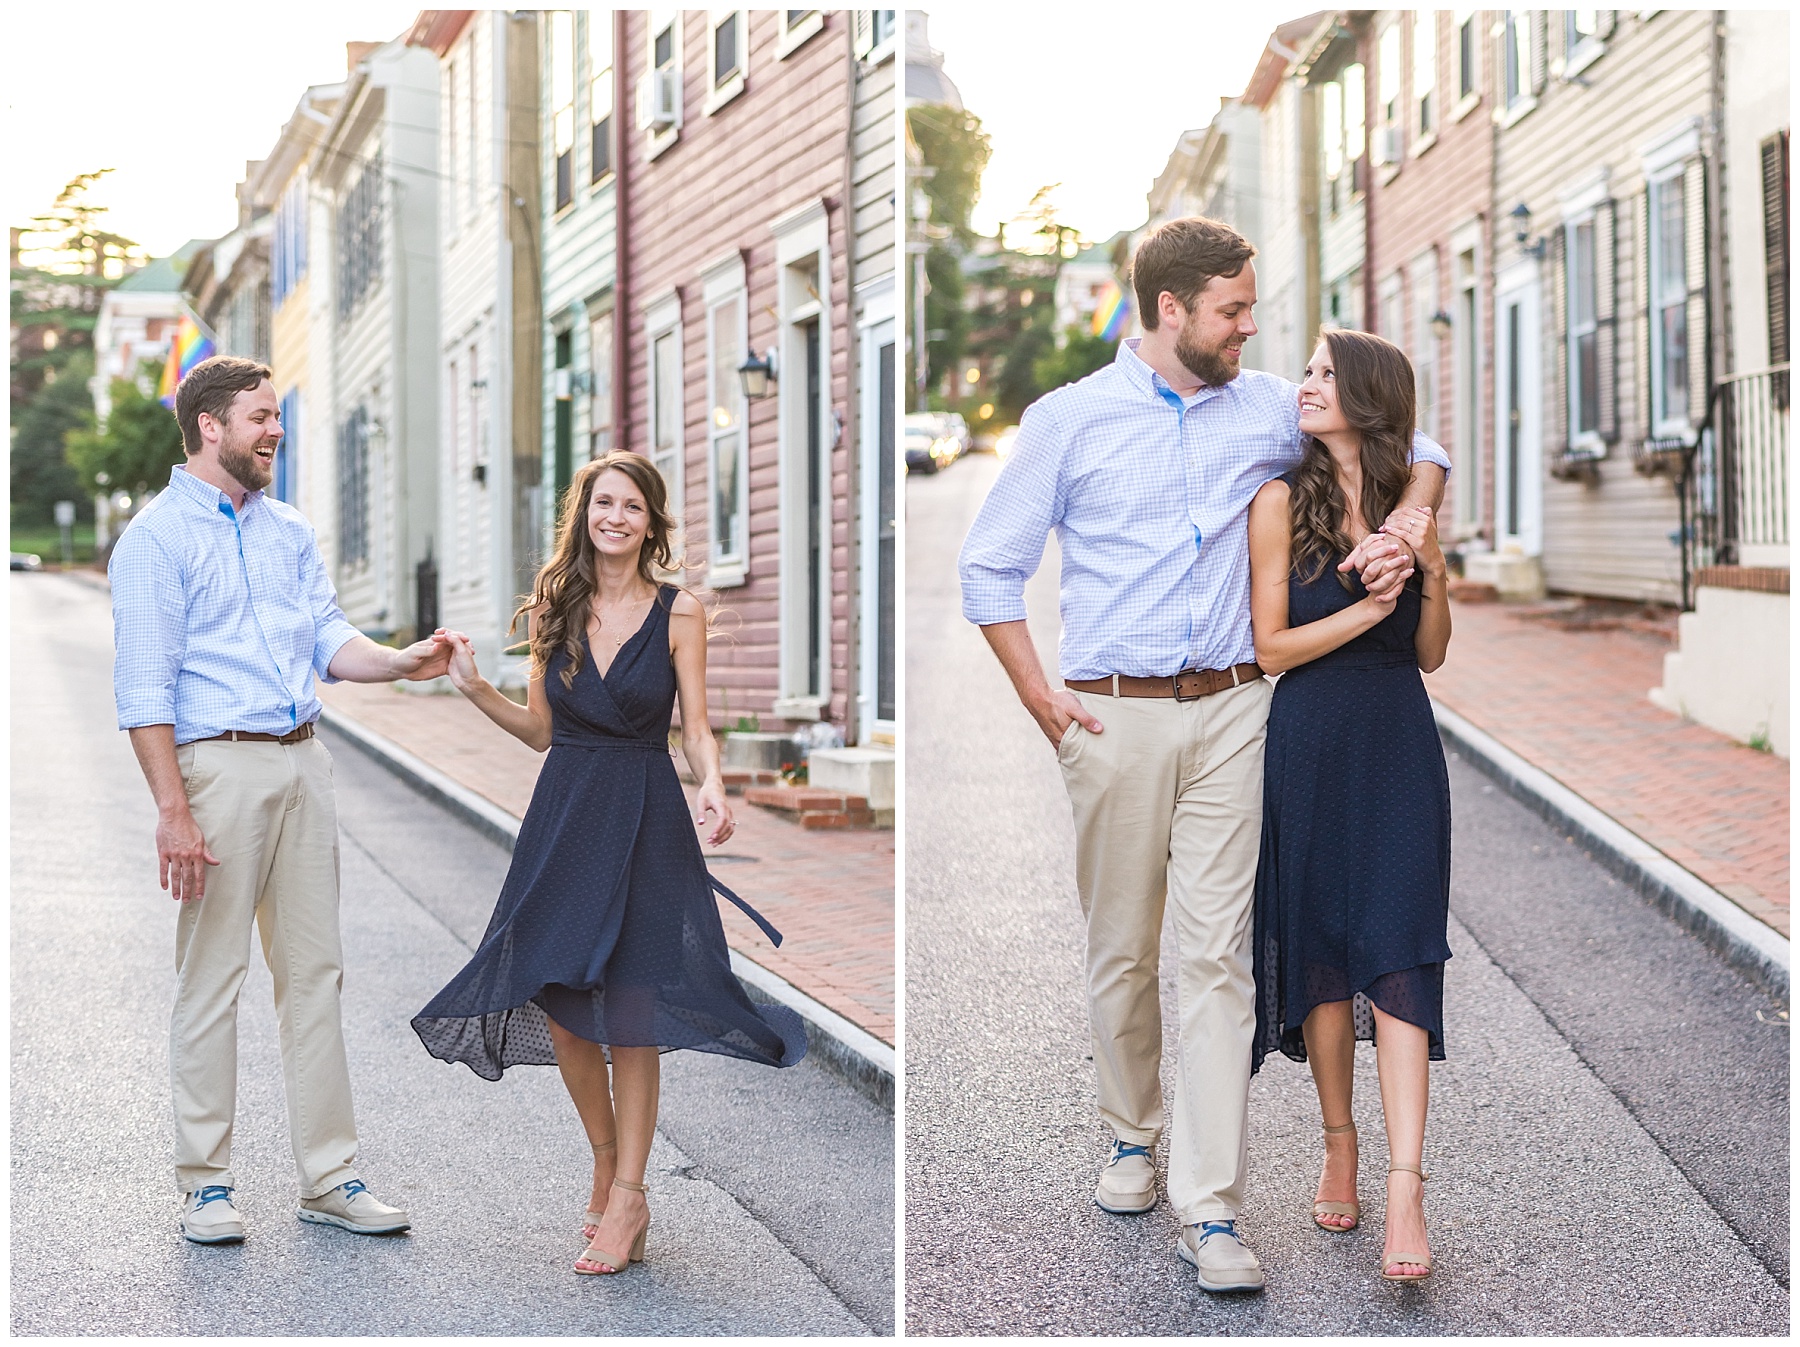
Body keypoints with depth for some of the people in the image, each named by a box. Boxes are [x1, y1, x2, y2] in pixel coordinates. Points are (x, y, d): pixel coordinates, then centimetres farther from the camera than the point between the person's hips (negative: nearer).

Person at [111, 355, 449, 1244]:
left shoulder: (288, 530, 17)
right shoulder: (157, 538, -5)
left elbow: (329, 638, 12)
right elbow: (144, 687, -10)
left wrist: (404, 662, -9)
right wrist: (173, 811, -18)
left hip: (302, 763, 7)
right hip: (219, 763, -6)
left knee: (314, 971, 7)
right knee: (210, 978, -1)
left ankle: (327, 1177, 13)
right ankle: (205, 1185, 9)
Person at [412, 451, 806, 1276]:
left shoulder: (678, 613, -1)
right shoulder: (555, 609, 7)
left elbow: (695, 727, 0)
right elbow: (542, 729, 12)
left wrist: (712, 786, -19)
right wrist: (475, 688, 0)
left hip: (645, 820, -3)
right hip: (564, 813, 3)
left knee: (628, 1013, -4)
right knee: (558, 1009, 2)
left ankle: (628, 1196, 4)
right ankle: (607, 1166, 23)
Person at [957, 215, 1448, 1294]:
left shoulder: (1271, 409, 9)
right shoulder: (1070, 419, 3)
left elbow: (1415, 451, 20)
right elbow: (990, 567, 5)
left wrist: (1404, 529, -2)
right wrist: (1043, 699, -4)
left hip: (1230, 711, 1)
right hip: (1115, 718, -1)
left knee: (1219, 953, -6)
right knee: (1122, 949, 7)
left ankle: (1211, 1209, -6)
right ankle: (1134, 1134, 31)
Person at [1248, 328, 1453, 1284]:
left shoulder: (1410, 503, 9)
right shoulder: (1283, 500, 0)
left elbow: (1431, 655, 9)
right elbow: (1272, 647, -5)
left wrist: (1432, 568, -6)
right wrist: (1370, 605, -14)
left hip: (1400, 742, 1)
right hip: (1311, 744, -1)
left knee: (1398, 946, -8)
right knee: (1320, 944, 5)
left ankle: (1404, 1187, -14)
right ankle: (1338, 1145, 21)